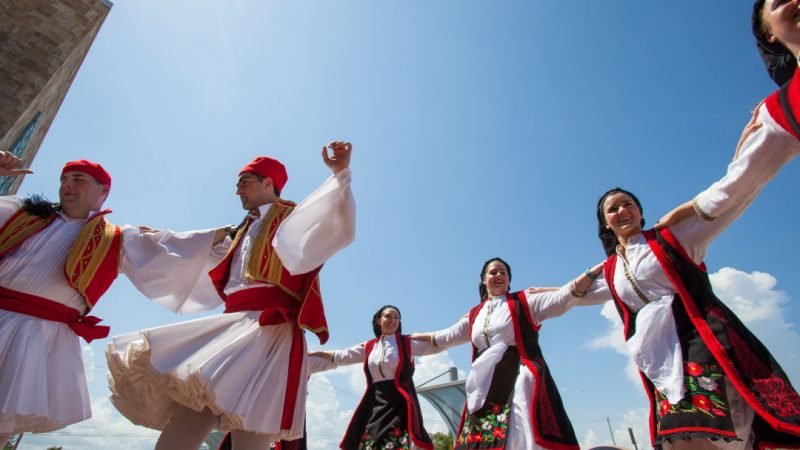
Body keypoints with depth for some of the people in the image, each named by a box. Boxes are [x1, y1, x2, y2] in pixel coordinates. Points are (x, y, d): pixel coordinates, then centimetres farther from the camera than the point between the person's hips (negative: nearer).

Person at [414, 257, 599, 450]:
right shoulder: (474, 315, 18)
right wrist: (413, 336, 31)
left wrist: (594, 271, -17)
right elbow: (445, 337, 27)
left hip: (519, 380, -4)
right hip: (487, 387, 5)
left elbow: (563, 298, -7)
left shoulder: (523, 301, 5)